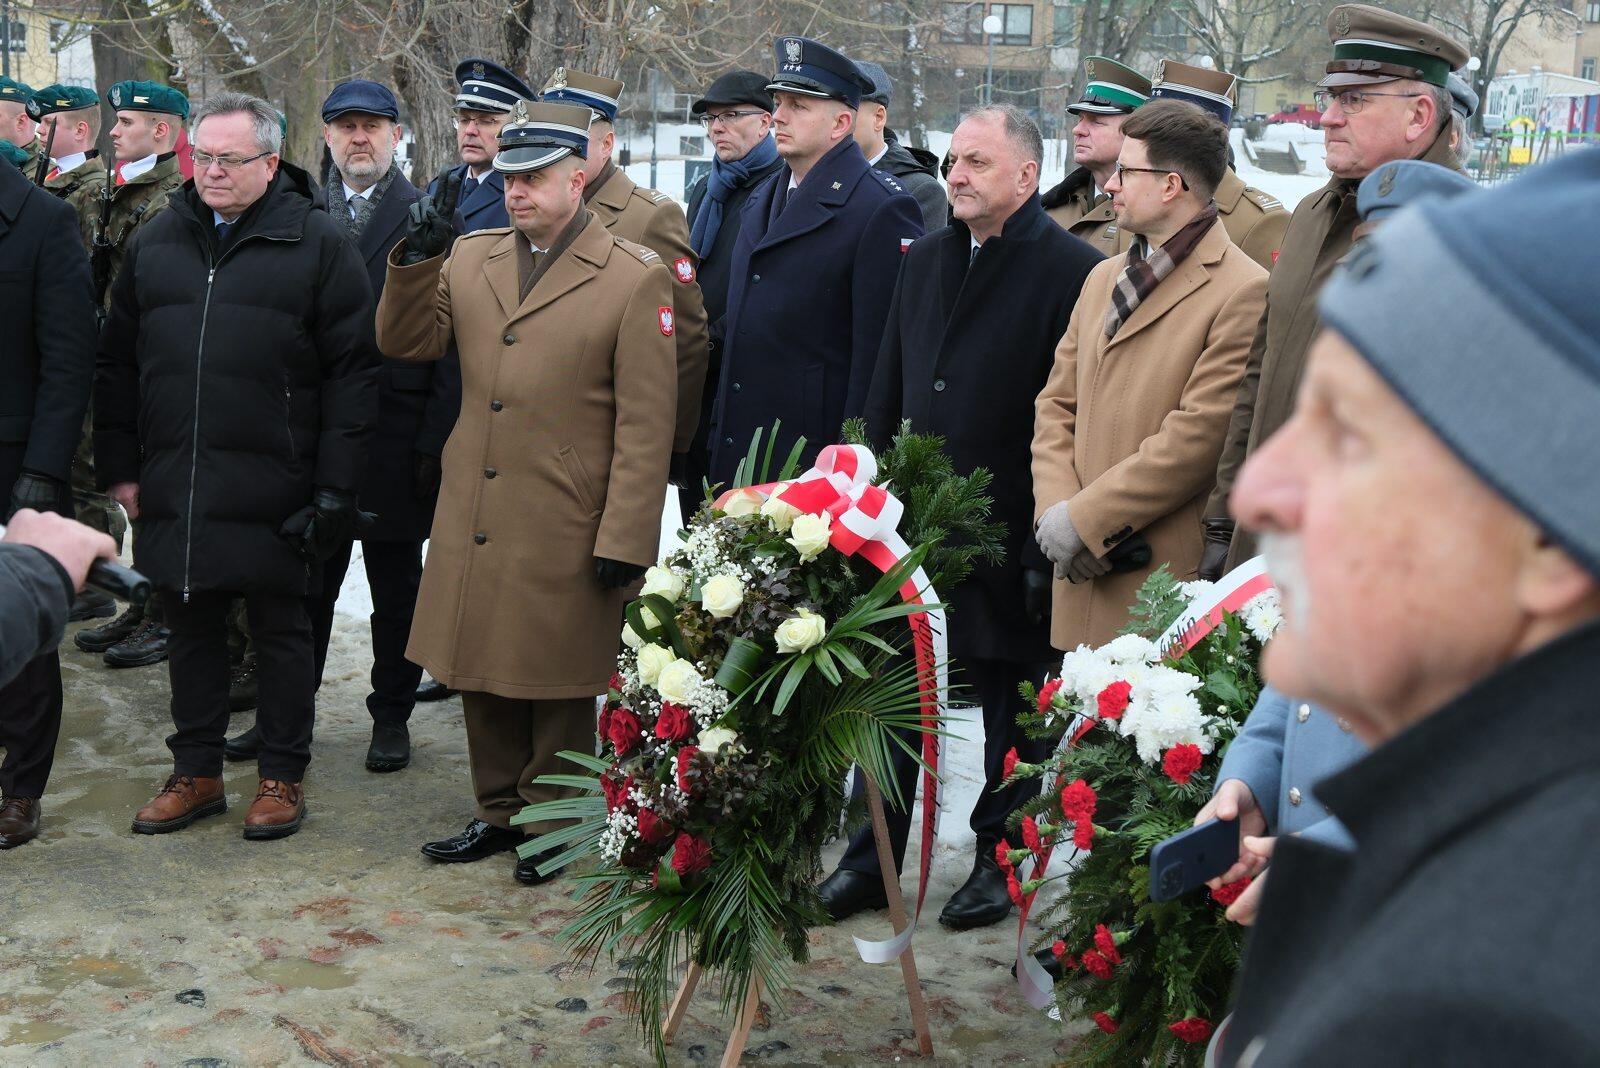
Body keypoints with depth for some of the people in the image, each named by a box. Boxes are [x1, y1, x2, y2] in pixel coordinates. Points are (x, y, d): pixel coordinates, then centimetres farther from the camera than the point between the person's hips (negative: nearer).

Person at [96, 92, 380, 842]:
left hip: (271, 491, -4)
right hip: (172, 489, 4)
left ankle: (283, 775, 21)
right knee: (191, 631, 14)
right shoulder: (157, 243, 10)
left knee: (279, 633, 8)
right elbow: (116, 364, 14)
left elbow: (352, 371, -6)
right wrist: (120, 467, 8)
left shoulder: (316, 244, -3)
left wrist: (335, 484, -11)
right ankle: (197, 772, 27)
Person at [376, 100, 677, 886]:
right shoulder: (470, 259, 9)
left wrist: (623, 540, -13)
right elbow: (405, 343, 8)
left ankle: (551, 826, 24)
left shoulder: (635, 279, -8)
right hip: (473, 520, 5)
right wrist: (416, 263, -8)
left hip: (564, 531, -5)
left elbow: (646, 427, -10)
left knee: (557, 687, 8)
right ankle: (499, 812, 31)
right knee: (484, 674, 15)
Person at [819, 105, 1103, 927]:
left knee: (1012, 706, 10)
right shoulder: (926, 259, 11)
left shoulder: (1072, 270, -9)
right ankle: (874, 857, 23)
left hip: (1011, 533, -5)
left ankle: (1001, 859, 26)